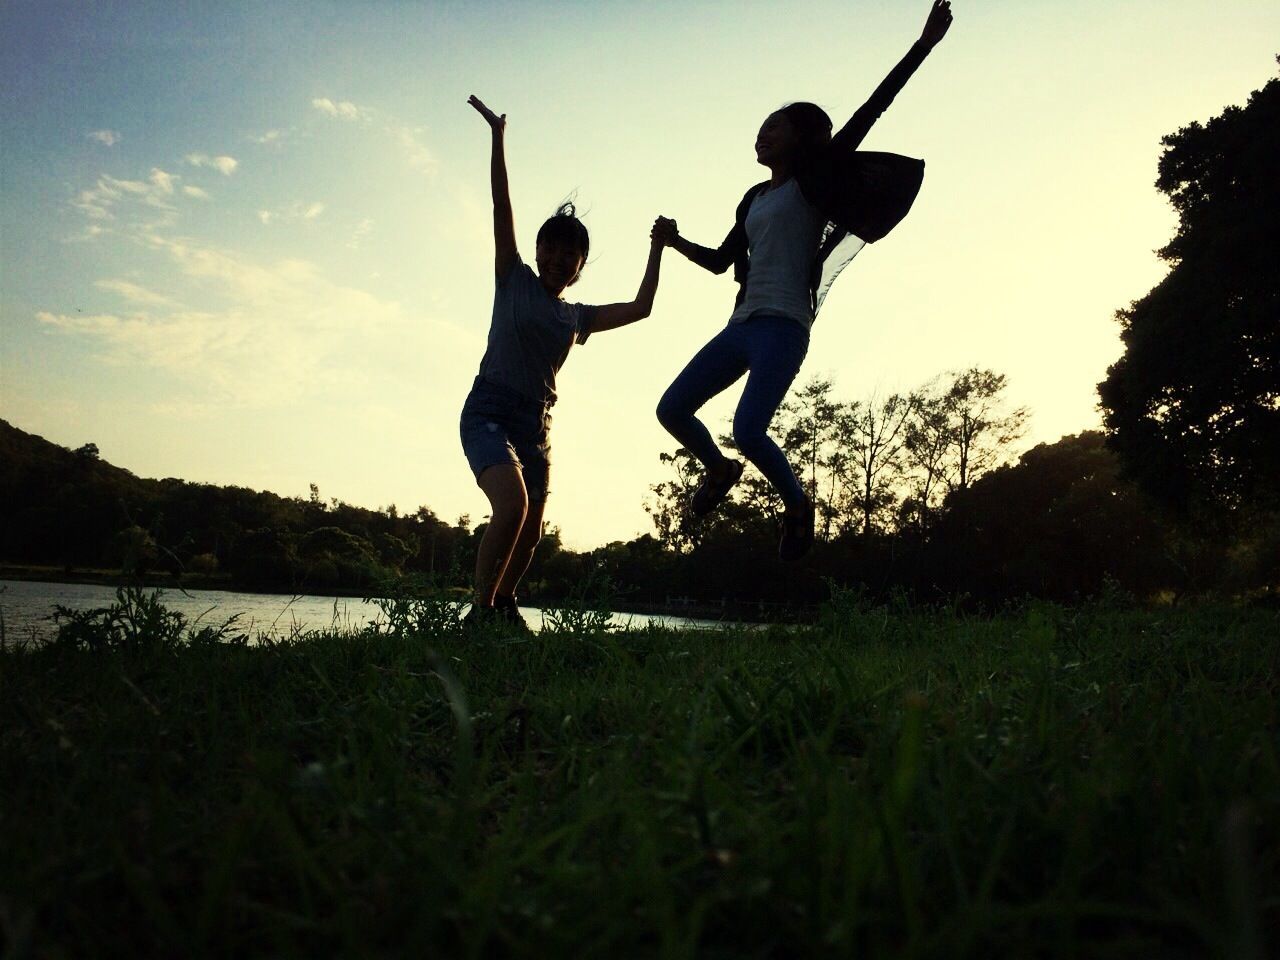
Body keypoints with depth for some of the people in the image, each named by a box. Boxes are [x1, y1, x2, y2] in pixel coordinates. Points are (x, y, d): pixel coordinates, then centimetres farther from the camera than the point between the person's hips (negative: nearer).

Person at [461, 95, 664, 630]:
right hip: (488, 411, -5)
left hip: (536, 425, 5)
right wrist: (498, 138, -4)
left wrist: (656, 250, 16)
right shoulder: (514, 281, 6)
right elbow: (502, 210, 0)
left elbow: (640, 308, 16)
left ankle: (503, 603, 30)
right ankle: (480, 609, -14)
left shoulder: (577, 317, 15)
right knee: (512, 504, -28)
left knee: (530, 535, 5)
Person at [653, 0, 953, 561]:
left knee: (748, 429, -23)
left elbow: (867, 114, -3)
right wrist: (676, 242, 17)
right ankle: (719, 470, 26)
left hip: (782, 327, -7)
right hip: (742, 325, 7)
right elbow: (720, 261, 31)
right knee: (672, 409, 1)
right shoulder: (754, 199, 23)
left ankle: (798, 504, 2)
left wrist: (923, 45, -7)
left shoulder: (812, 182, 5)